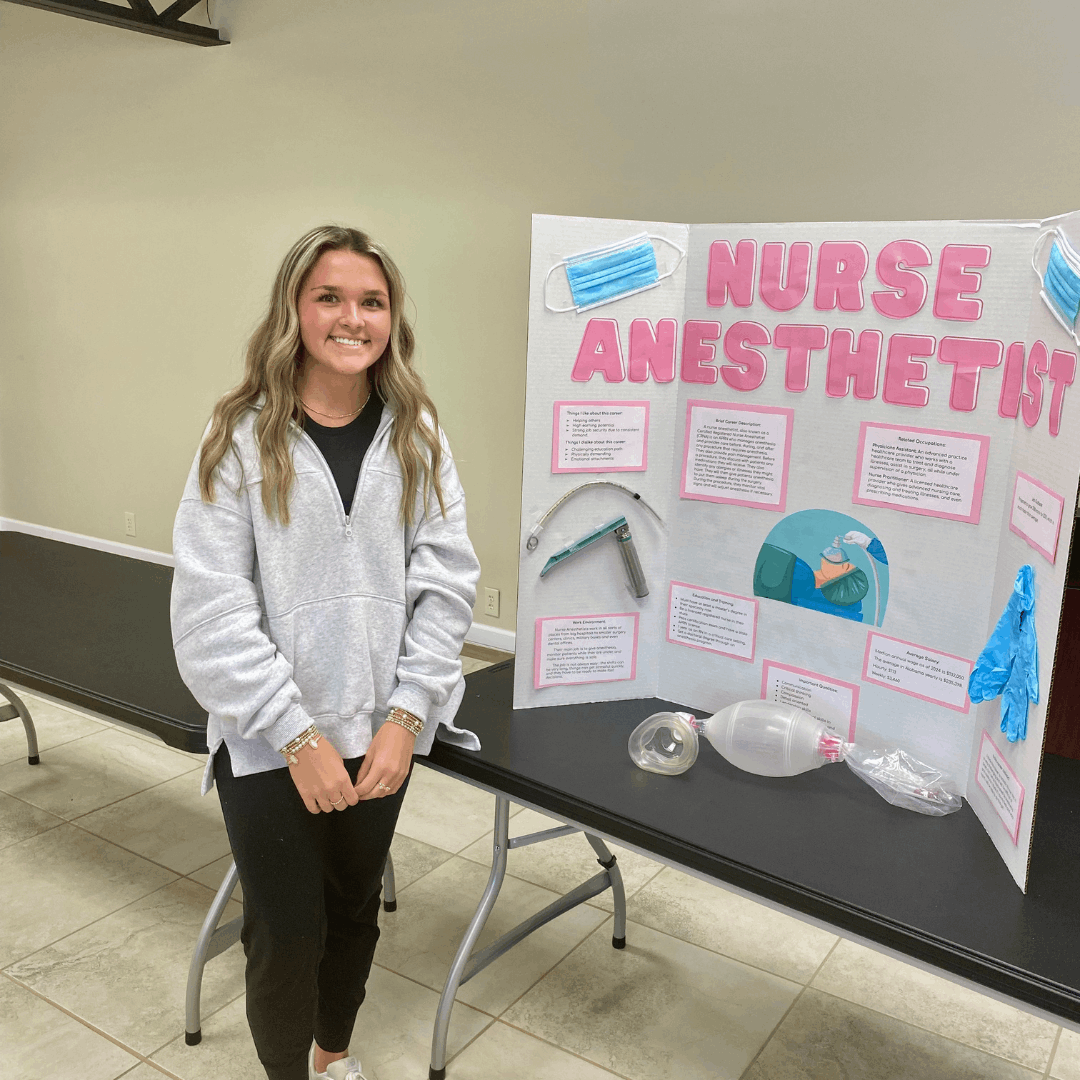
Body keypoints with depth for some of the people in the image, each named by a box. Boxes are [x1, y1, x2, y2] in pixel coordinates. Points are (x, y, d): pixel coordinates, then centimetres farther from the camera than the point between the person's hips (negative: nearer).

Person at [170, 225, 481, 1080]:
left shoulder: (416, 435, -2)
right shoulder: (242, 439, -10)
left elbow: (447, 585, -4)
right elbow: (211, 609, -13)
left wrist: (405, 718, -12)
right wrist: (298, 736, -16)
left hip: (381, 734, 3)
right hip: (270, 742, -3)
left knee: (355, 910, 21)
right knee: (286, 932, 9)